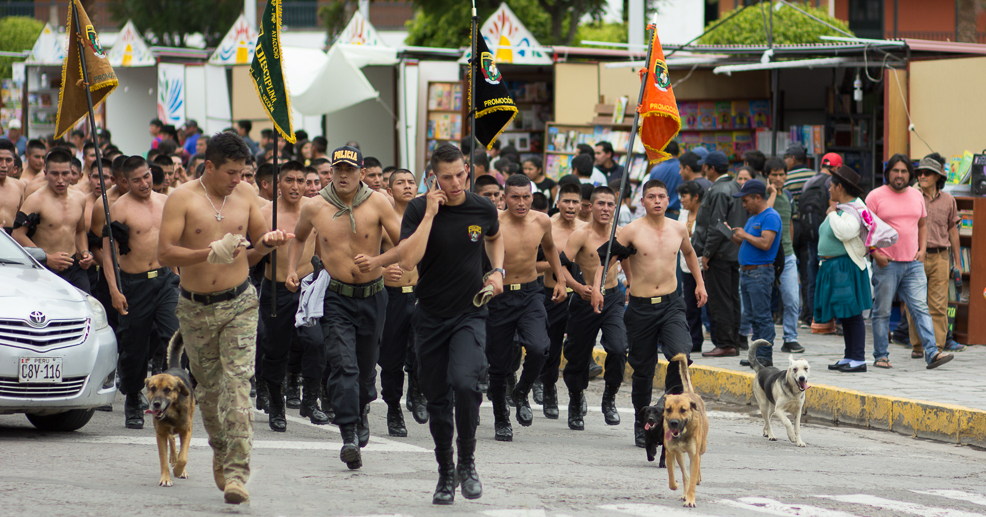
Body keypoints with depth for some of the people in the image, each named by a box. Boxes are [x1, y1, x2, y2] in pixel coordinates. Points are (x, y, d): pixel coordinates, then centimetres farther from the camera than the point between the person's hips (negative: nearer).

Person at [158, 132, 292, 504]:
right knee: (208, 387, 11)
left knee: (237, 383, -14)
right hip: (195, 308, 0)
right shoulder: (182, 199, -6)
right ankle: (220, 451, 36)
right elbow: (164, 254, -13)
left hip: (239, 305, 1)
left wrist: (269, 240, -7)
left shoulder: (245, 195, 6)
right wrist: (211, 253, -25)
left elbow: (258, 241, 18)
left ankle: (236, 472, -20)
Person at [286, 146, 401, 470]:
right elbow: (299, 238, 22)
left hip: (371, 297, 1)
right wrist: (291, 270, 8)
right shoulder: (315, 208, 0)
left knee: (366, 366, 14)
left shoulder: (377, 203, -5)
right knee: (343, 365, -16)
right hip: (335, 297, -1)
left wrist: (378, 261, -20)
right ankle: (349, 436, -20)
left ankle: (361, 413, 44)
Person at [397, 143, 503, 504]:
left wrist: (498, 271, 6)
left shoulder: (483, 209, -1)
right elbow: (407, 260, -24)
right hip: (431, 317, 1)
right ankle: (445, 473, 27)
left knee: (464, 382, -25)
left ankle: (467, 461, -6)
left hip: (470, 315, -1)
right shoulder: (419, 210, -8)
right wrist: (431, 213, -23)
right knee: (438, 399, 8)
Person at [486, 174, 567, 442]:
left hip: (530, 294, 2)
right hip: (499, 297, -2)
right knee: (499, 363, 4)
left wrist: (560, 279, 19)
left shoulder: (542, 221, -1)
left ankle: (522, 394, 7)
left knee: (538, 349, -22)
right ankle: (501, 418, 26)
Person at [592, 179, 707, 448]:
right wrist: (597, 287, -18)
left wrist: (700, 283, 28)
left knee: (681, 357, -20)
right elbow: (605, 259, -4)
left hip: (671, 305, 2)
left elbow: (689, 253, 28)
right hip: (640, 307, -2)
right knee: (643, 368, 5)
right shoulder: (632, 231, -6)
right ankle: (642, 423, 23)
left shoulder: (678, 229, 6)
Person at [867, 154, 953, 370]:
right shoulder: (876, 196, -2)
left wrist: (922, 250, 8)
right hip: (886, 263, -3)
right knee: (882, 312, 2)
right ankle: (881, 356, 10)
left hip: (913, 263, 3)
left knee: (921, 308, -5)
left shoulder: (917, 196, 12)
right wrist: (874, 253, -12)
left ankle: (932, 354, -11)